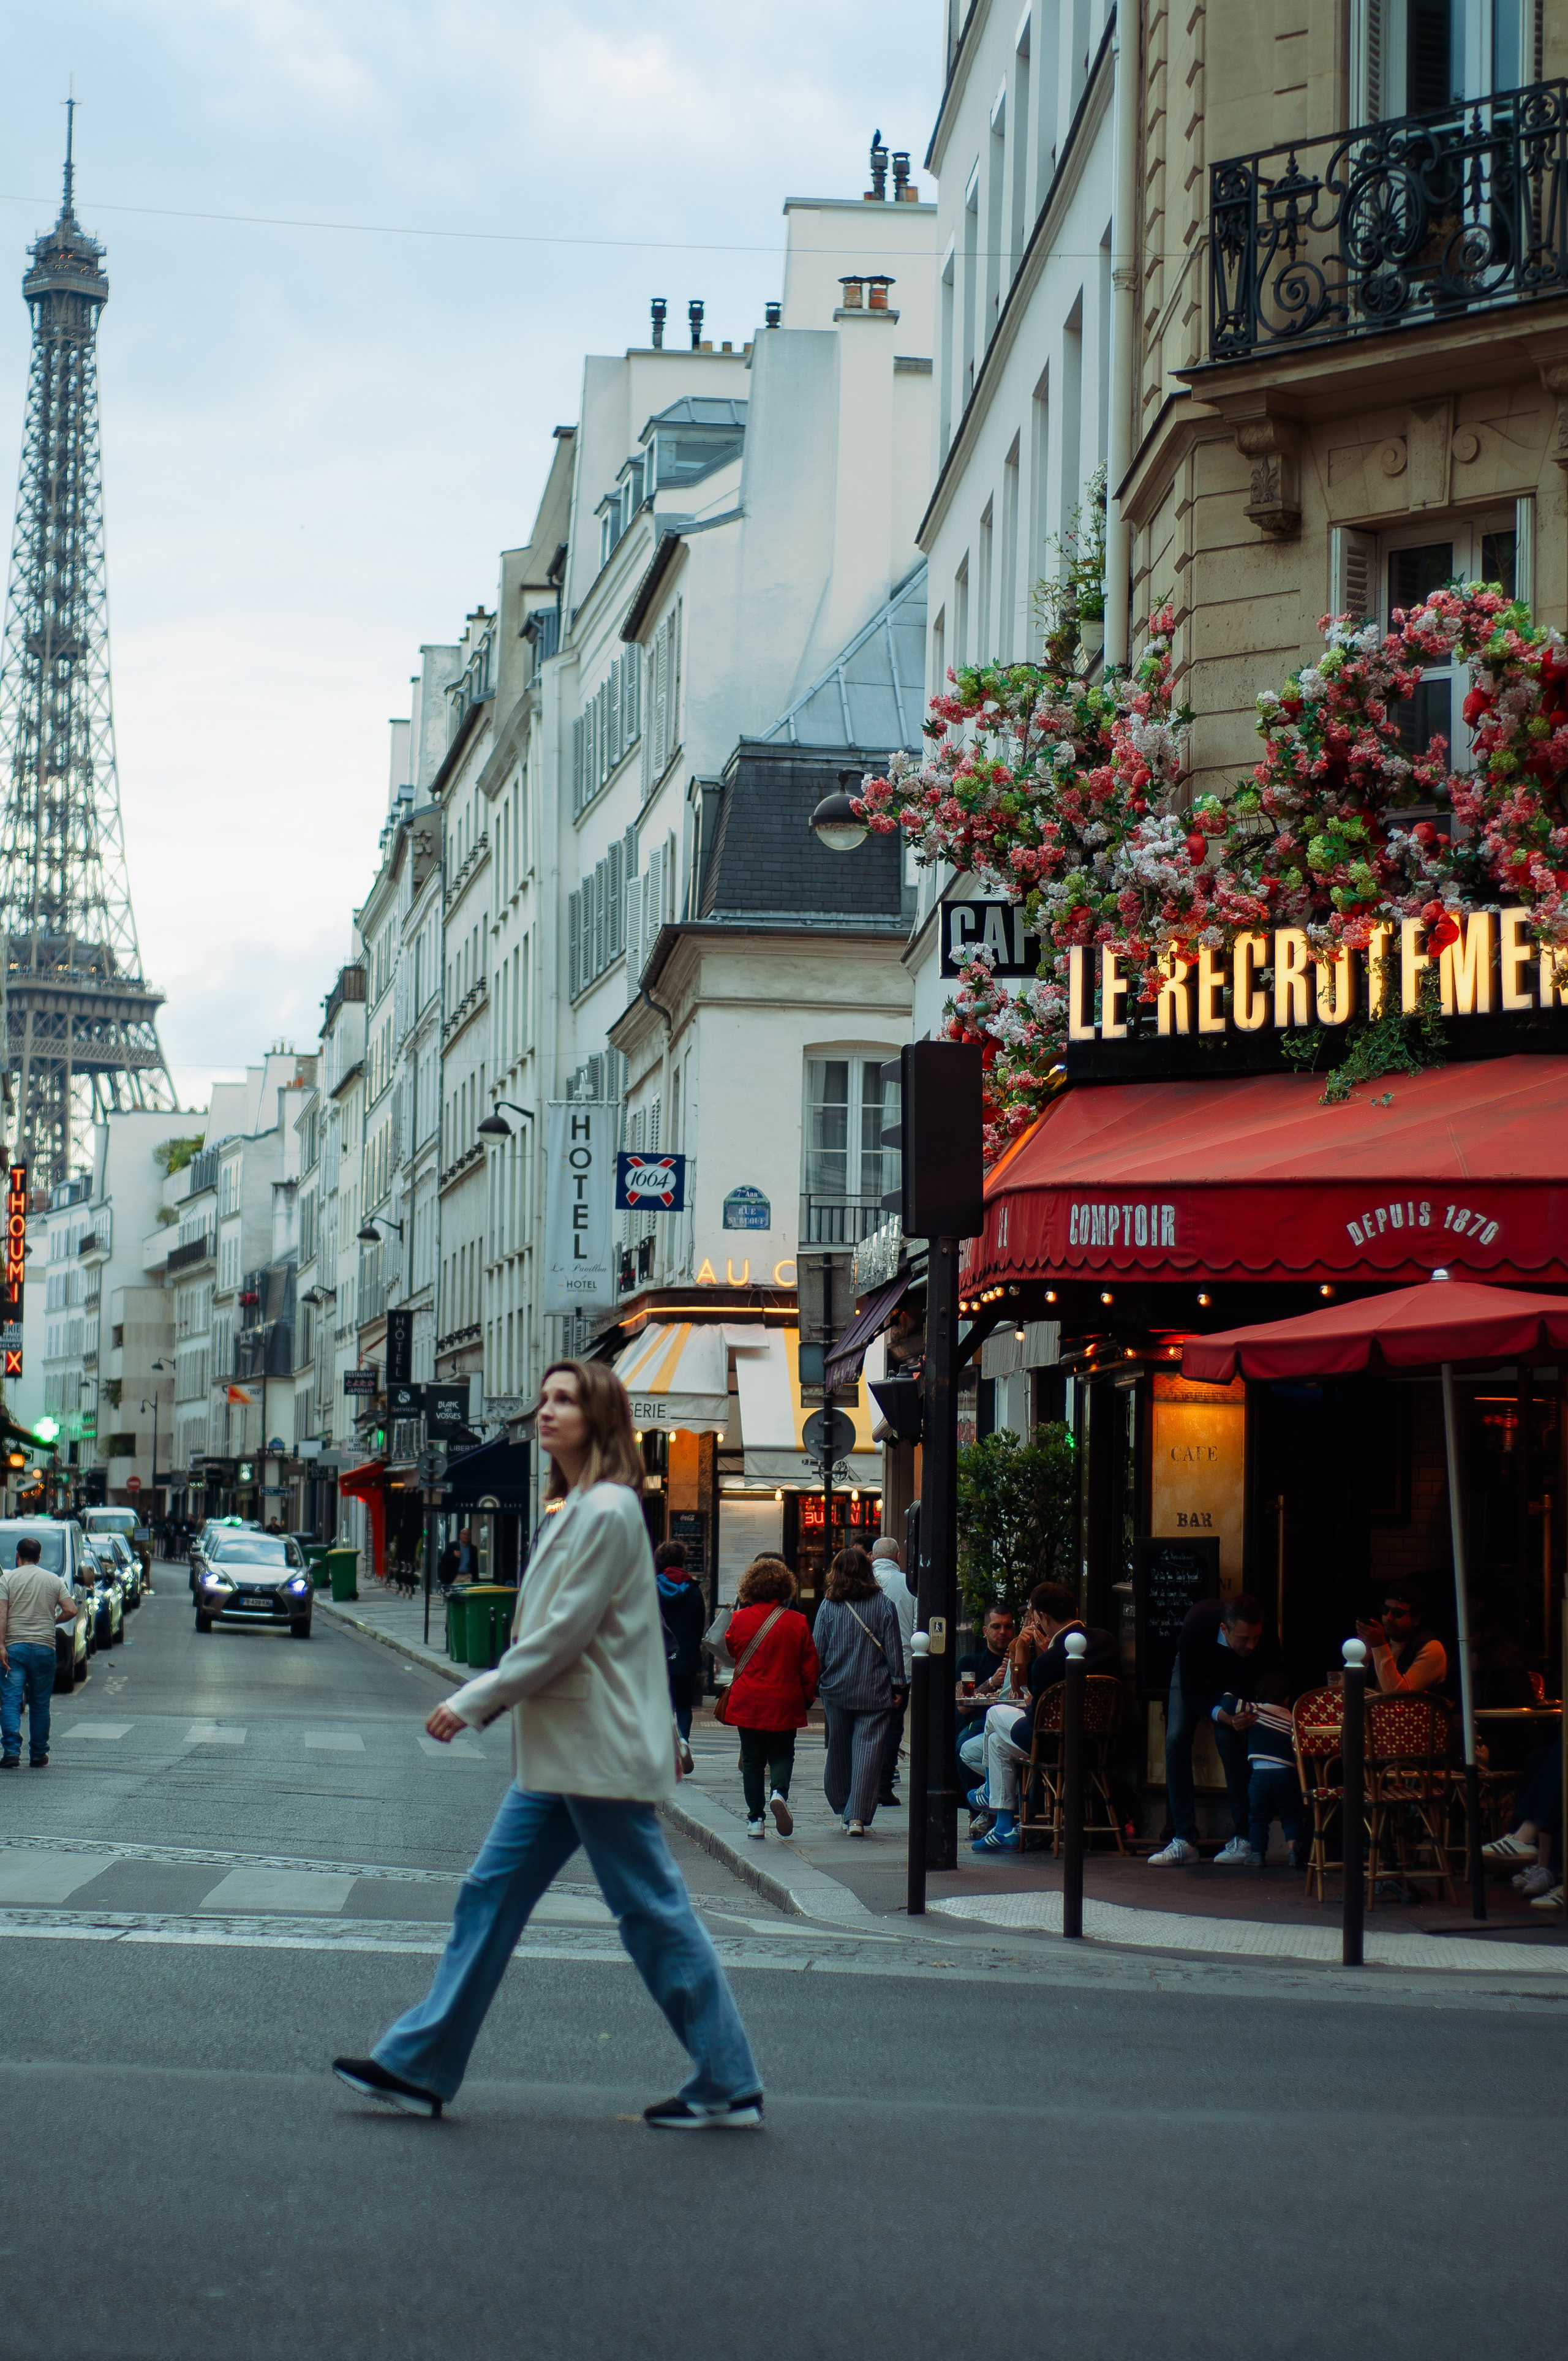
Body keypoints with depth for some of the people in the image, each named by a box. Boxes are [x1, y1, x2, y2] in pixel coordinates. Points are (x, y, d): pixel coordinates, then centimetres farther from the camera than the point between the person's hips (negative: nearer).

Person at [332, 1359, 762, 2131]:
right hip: (559, 1749, 10)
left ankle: (729, 2087, 4)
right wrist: (483, 1697, 11)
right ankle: (419, 2066, 13)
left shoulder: (607, 1511, -15)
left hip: (601, 1748, -10)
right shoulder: (573, 1509, 16)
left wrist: (473, 1703, -13)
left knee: (653, 1913, -3)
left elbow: (565, 1633, -18)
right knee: (491, 1895, 9)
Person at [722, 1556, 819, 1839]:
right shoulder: (797, 1622, -6)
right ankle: (779, 1792, -17)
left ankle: (756, 1819, 8)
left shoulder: (740, 1619, -5)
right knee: (782, 1753, 13)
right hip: (784, 1704, -1)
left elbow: (729, 1648, 16)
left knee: (752, 1759, 10)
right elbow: (809, 1666, -1)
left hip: (747, 1702, 1)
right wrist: (806, 1699, 12)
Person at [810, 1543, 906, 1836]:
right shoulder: (882, 1604, -2)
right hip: (874, 1690, -1)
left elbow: (817, 1649, 0)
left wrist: (813, 1685, 10)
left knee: (838, 1750, 15)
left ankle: (842, 1808, 26)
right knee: (868, 1749, -3)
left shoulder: (829, 1606, -2)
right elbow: (893, 1647, 0)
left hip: (836, 1690, 1)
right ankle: (858, 1816, -10)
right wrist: (897, 1684, 6)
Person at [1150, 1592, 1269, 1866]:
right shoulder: (1196, 1627, -42)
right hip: (1192, 1672, 0)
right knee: (1176, 1741, -14)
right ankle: (1184, 1839, -10)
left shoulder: (1263, 1639, -37)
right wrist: (1221, 1715, -51)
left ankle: (1244, 1838, -13)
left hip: (1236, 1677, 0)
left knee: (1230, 1741, -20)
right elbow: (1191, 1693, -34)